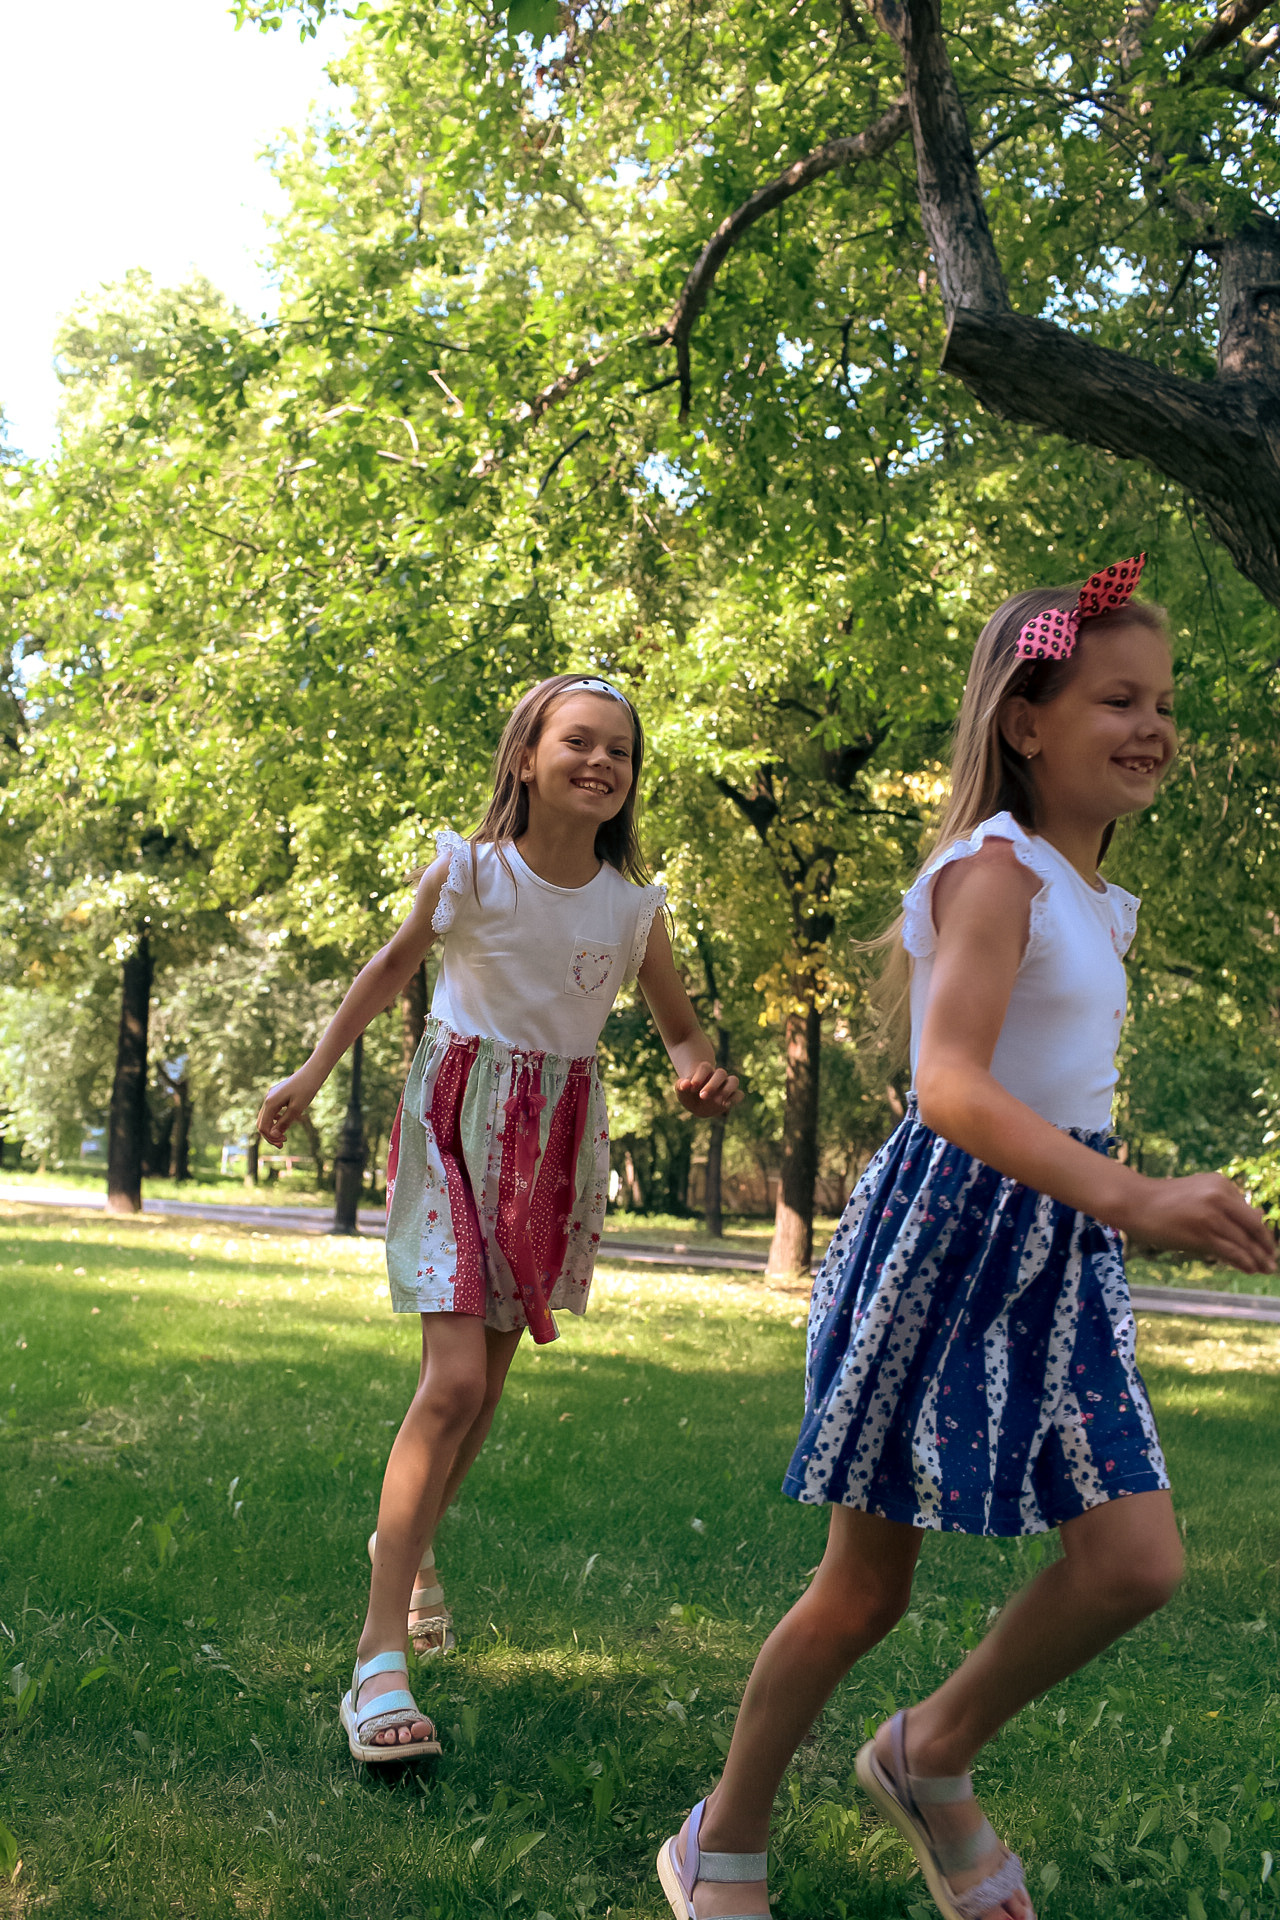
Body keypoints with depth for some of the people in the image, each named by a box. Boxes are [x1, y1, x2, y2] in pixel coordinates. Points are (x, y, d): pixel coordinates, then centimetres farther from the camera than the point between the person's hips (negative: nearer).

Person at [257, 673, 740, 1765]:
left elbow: (680, 1028, 6)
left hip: (561, 1136, 4)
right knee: (454, 1379, -16)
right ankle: (380, 1657, -15)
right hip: (456, 1120, -4)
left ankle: (407, 1542, 42)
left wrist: (703, 1076, -17)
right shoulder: (471, 871, -11)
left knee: (490, 1377, 14)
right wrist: (315, 1071, 6)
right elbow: (395, 964, 6)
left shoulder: (634, 906, -4)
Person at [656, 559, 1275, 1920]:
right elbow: (950, 1088, -28)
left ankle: (931, 1760, 23)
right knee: (869, 1585, 3)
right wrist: (1138, 1200, -38)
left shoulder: (1088, 895, 12)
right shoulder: (995, 871, -15)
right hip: (949, 1236, -8)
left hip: (1057, 1252, 8)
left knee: (1138, 1565, -1)